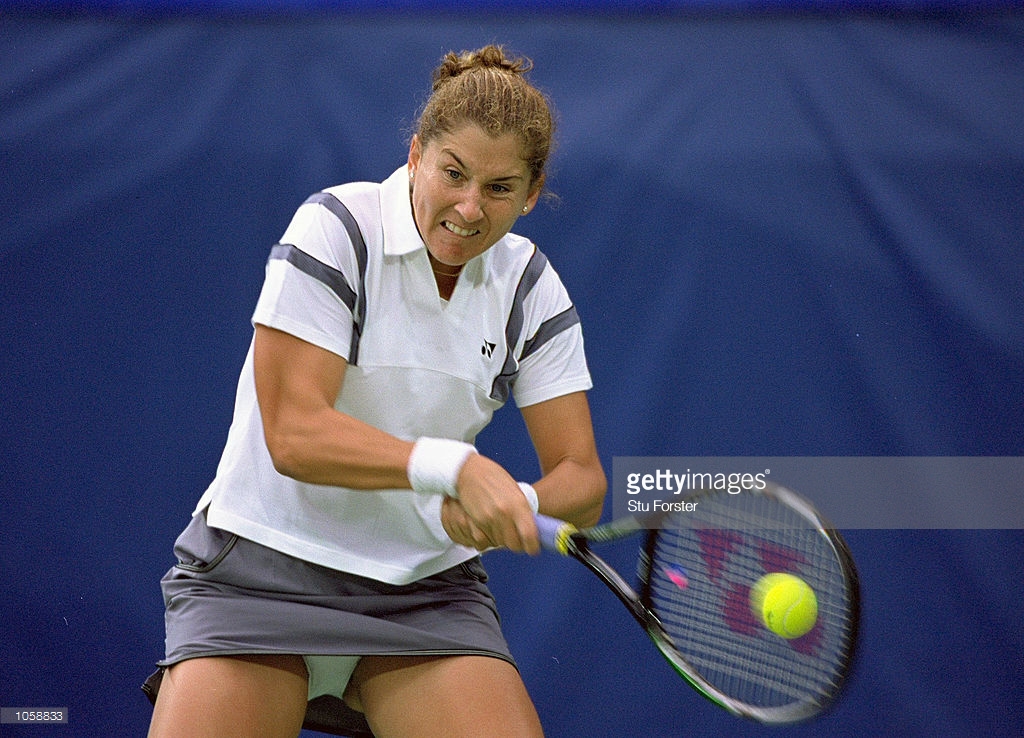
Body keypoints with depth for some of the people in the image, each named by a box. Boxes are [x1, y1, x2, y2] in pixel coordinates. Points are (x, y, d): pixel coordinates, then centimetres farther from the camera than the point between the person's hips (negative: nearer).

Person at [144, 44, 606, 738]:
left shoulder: (533, 290, 1)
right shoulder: (336, 228, -13)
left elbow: (581, 479, -2)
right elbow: (293, 433, -21)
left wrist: (515, 505, -25)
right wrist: (453, 466, -33)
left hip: (428, 589, 3)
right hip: (262, 569, -3)